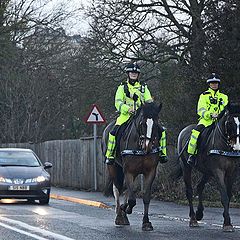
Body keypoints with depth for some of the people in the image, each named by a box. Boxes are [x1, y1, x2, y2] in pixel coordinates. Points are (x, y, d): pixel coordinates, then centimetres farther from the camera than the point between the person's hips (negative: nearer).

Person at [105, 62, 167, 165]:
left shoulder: (143, 87, 17)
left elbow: (149, 101, 11)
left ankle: (162, 153, 0)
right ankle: (109, 155, -15)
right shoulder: (122, 87, 9)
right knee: (114, 131, -27)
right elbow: (118, 103, -1)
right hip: (126, 115, -2)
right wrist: (128, 109, -21)